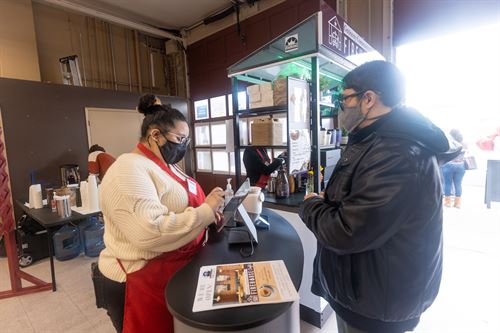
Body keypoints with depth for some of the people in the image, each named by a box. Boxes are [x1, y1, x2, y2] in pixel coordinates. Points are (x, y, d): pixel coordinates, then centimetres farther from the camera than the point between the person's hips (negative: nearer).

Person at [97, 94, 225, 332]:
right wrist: (205, 211, -27)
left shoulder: (165, 165, 9)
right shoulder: (129, 171, -23)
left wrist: (208, 211, -3)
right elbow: (150, 232, -33)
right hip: (142, 284, -9)